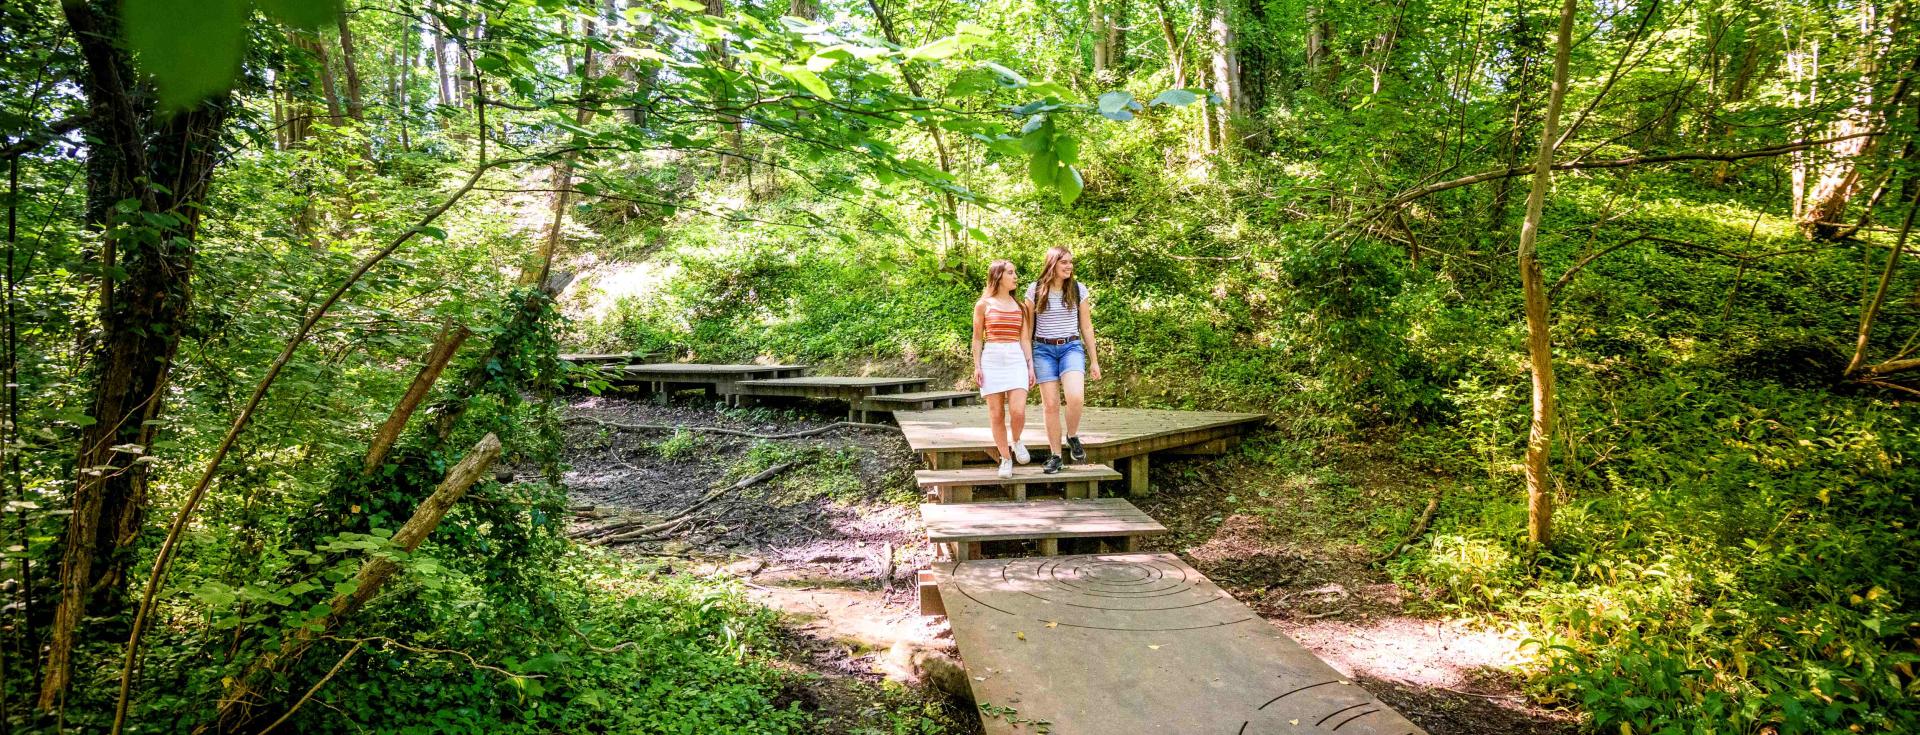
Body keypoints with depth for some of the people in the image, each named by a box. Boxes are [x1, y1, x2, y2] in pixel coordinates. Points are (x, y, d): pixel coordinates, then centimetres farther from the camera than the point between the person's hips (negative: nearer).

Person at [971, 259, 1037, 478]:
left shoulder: (1020, 306, 13)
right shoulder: (983, 305, 5)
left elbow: (1025, 339, 13)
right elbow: (977, 338, 7)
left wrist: (1031, 366, 5)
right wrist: (977, 366, -1)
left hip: (1016, 359, 2)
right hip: (991, 359, -1)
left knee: (1018, 411, -14)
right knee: (996, 414, 0)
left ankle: (1016, 441, 16)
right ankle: (1005, 459, 12)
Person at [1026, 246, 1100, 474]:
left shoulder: (1079, 290, 4)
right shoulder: (1035, 290, 1)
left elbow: (1086, 327, 9)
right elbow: (1027, 327, 6)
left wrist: (1094, 361, 8)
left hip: (1072, 347, 0)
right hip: (1044, 350, 0)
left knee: (1076, 397, -23)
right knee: (1050, 404, -1)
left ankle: (1072, 437, 4)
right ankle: (1055, 456, 11)